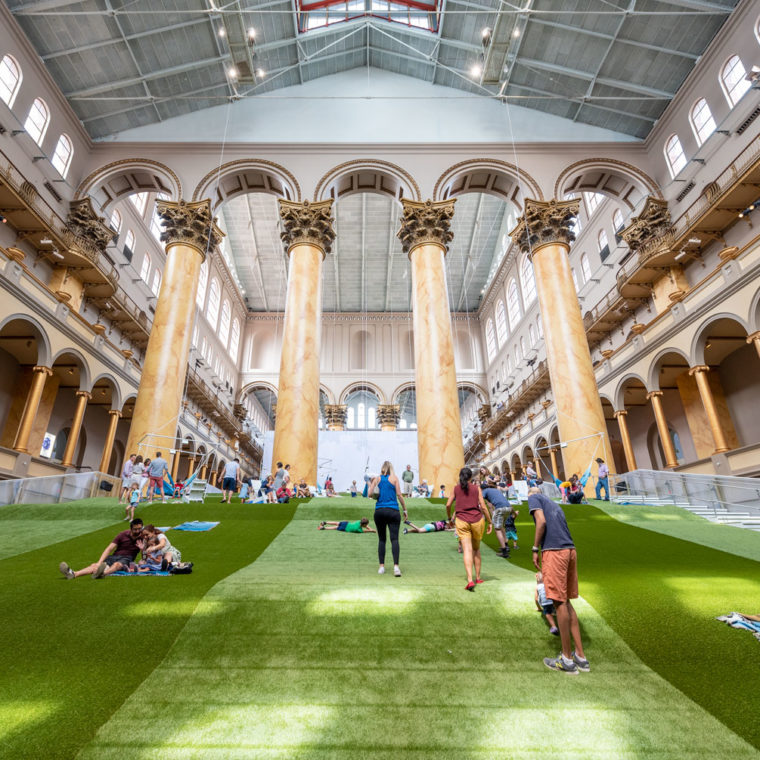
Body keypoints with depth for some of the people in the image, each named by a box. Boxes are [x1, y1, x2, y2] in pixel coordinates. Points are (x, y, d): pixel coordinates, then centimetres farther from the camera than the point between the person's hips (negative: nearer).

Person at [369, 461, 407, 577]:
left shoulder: (377, 479, 8)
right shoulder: (394, 478, 5)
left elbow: (370, 494, -1)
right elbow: (399, 494, 0)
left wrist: (371, 484, 17)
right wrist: (405, 510, 5)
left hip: (379, 511, 2)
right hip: (393, 511, -2)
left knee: (381, 539, 12)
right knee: (394, 539, -5)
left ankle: (381, 566, 12)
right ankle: (396, 566, -17)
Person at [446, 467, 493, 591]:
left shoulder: (456, 488, 5)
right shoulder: (476, 488, 2)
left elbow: (448, 505, 2)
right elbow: (483, 507, -2)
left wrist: (449, 518, 18)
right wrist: (490, 522, 6)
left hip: (462, 521, 0)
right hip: (477, 520, 1)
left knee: (467, 550, -5)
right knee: (476, 549, 18)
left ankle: (470, 580, -19)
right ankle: (478, 577, 26)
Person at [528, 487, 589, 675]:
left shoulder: (533, 498, 6)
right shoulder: (555, 505, 27)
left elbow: (541, 521, -10)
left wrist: (535, 549, -5)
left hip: (553, 551, -7)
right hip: (570, 550, 7)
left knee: (560, 603, 0)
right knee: (566, 602, 16)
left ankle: (567, 659, 10)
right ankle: (580, 656, 20)